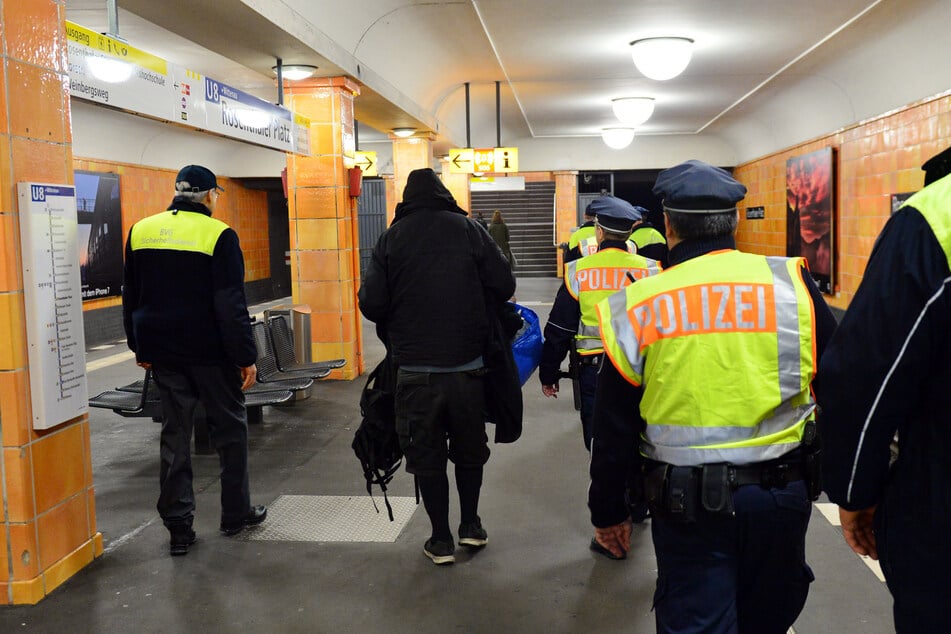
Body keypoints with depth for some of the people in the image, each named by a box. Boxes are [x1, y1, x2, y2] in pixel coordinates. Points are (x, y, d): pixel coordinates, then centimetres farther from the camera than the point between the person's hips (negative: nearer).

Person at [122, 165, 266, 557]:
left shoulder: (140, 232, 6)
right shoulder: (219, 235, -11)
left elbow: (131, 297, 12)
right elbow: (231, 305, -15)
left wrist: (140, 347, 21)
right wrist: (246, 357, -11)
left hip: (162, 350, 5)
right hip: (210, 351, -4)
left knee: (175, 433, 10)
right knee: (229, 428, 11)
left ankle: (178, 527, 12)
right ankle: (236, 513, 21)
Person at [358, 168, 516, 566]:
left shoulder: (391, 238, -2)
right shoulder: (469, 229, -1)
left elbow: (371, 303, -7)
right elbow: (503, 285, -3)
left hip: (415, 367, -1)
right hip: (468, 364, 1)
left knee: (426, 452, 11)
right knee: (470, 447, 20)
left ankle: (441, 540, 17)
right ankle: (471, 526, 28)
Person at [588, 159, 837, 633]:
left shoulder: (636, 307, -6)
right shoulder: (791, 284, -6)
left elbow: (613, 429, -1)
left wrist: (608, 511, 12)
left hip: (688, 505, -2)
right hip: (782, 495, 3)